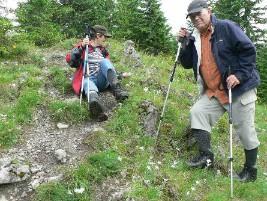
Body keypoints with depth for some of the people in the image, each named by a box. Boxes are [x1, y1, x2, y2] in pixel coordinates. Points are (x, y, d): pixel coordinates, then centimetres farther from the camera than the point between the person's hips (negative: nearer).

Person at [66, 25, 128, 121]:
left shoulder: (103, 50, 26)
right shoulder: (83, 47, 12)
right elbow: (69, 60, -4)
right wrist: (81, 47, -14)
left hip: (102, 81, 3)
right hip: (88, 79, -3)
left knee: (104, 61, -24)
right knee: (87, 83, -39)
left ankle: (117, 90, -44)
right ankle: (95, 103, -74)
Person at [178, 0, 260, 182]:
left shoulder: (226, 27, -11)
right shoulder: (196, 38, 9)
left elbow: (249, 50, -14)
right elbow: (187, 64, 8)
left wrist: (240, 74, -23)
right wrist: (185, 42, -4)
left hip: (240, 88, -6)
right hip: (214, 91, 6)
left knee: (246, 131, 2)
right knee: (197, 112, -7)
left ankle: (251, 169, 22)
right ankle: (206, 156, 5)